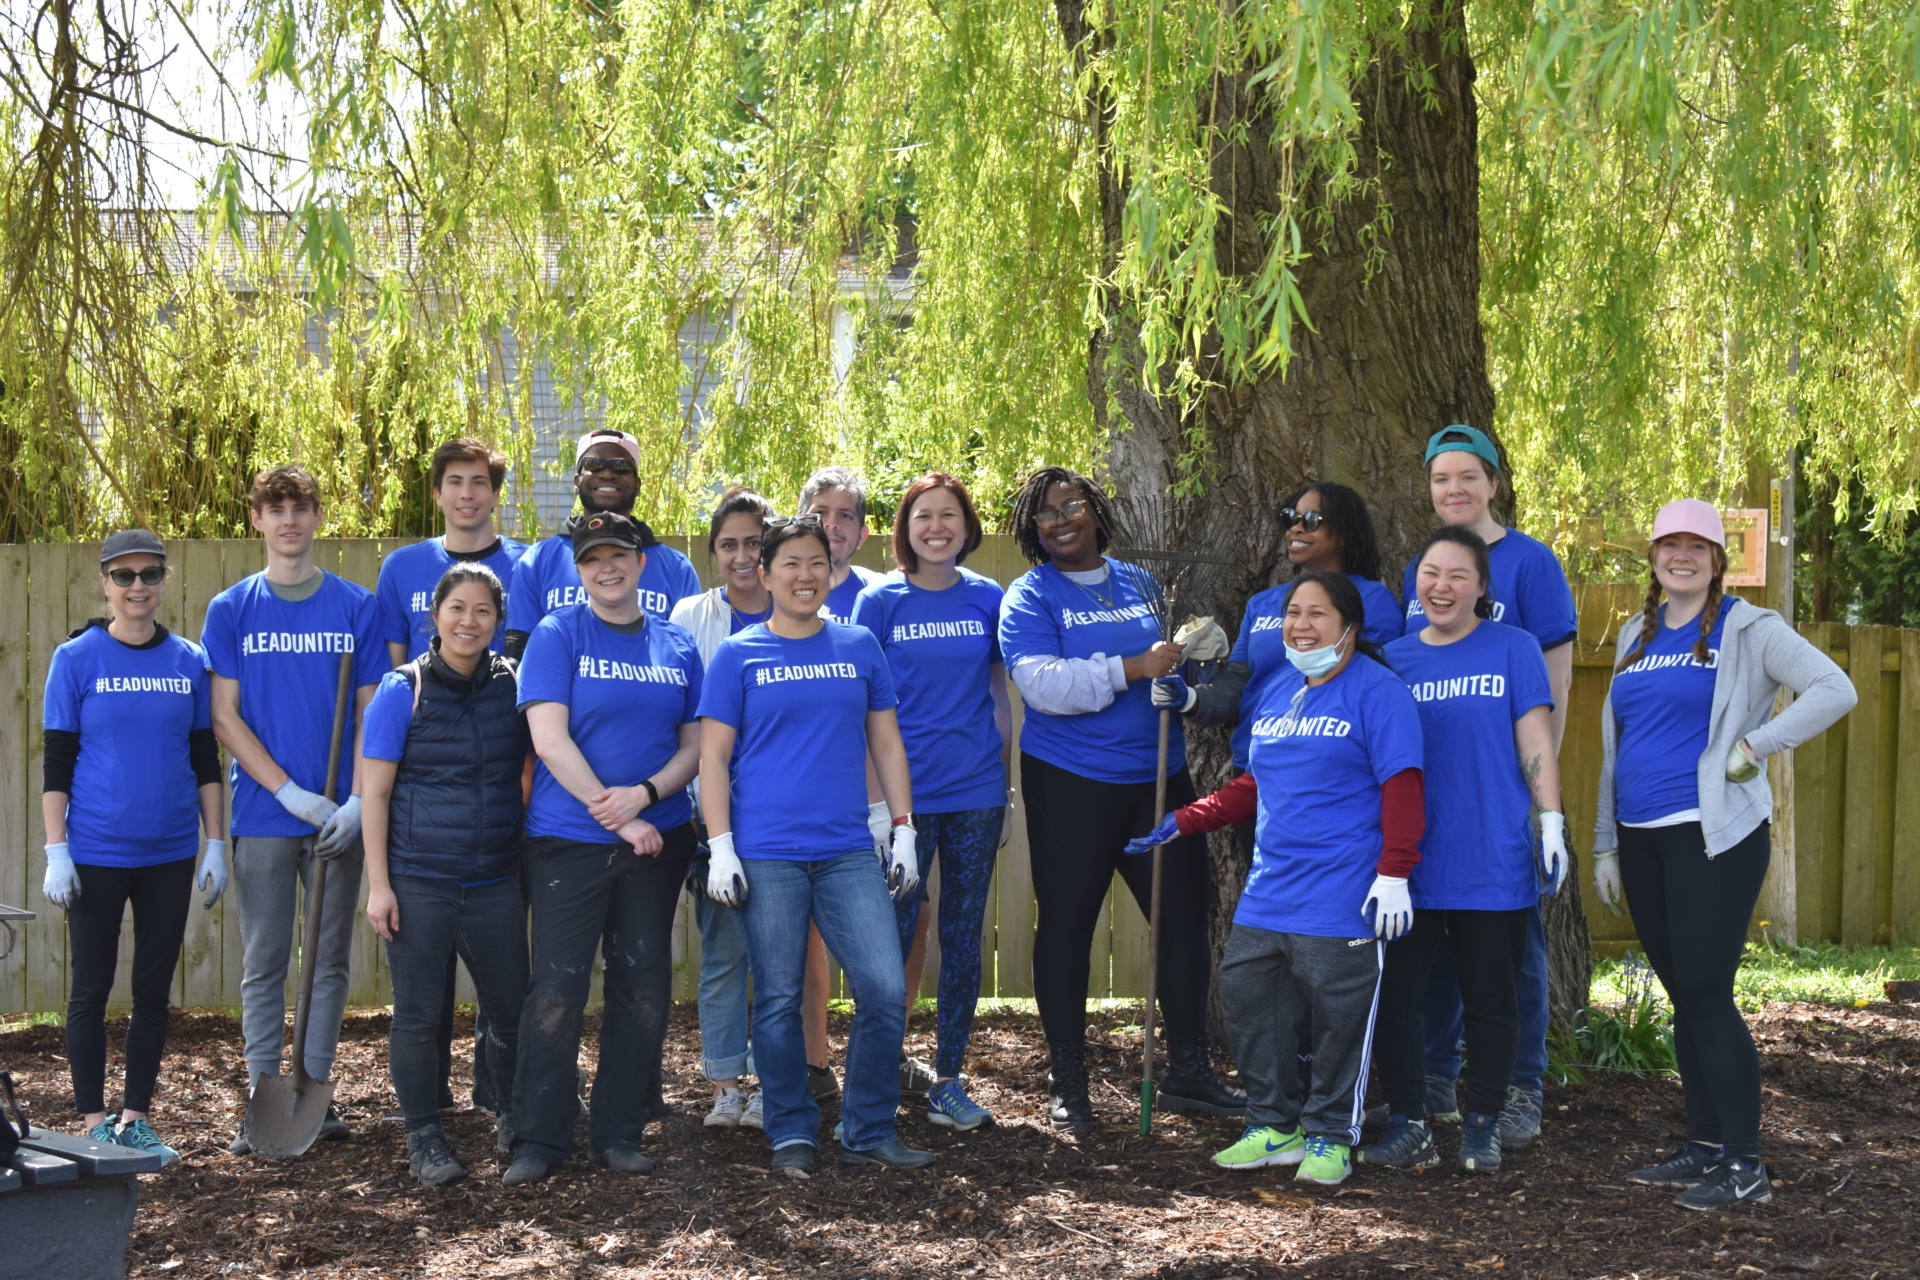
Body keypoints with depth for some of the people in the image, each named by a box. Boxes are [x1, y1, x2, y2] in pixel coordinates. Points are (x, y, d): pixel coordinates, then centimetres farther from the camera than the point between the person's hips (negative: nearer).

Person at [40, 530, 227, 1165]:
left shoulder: (189, 661, 5)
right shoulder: (77, 659, -3)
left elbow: (206, 760, 9)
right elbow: (56, 762, -3)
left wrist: (216, 846, 6)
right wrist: (57, 852, -8)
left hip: (170, 853, 3)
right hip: (96, 854, -3)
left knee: (154, 990, 9)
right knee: (91, 990, 4)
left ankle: (136, 1118, 20)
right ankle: (95, 1125, 14)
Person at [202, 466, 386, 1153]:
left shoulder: (357, 606, 4)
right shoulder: (230, 609, 3)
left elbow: (371, 712, 3)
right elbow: (225, 717, -1)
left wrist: (358, 800, -10)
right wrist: (291, 792, -11)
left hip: (337, 814, 1)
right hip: (263, 814, -1)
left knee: (329, 960, 7)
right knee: (264, 963, 4)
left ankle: (316, 1090, 16)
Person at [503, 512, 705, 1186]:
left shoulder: (678, 647, 10)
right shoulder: (558, 636, -2)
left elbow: (695, 745, 8)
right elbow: (549, 738, -11)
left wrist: (644, 793, -11)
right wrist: (616, 817, -14)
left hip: (656, 840, 4)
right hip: (568, 840, -4)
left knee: (644, 991, 7)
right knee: (556, 991, -5)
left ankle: (619, 1135, 17)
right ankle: (538, 1141, 2)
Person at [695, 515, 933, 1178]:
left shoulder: (860, 647, 11)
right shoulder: (738, 655, 3)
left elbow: (886, 744, 14)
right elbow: (714, 757, 2)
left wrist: (904, 832, 8)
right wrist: (720, 849, -6)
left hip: (848, 851, 2)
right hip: (767, 855, -2)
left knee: (886, 991, -5)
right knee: (778, 1001, 2)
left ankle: (868, 1131, 9)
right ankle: (792, 1134, 16)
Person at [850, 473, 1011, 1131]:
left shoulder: (988, 599, 6)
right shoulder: (879, 602, -1)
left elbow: (1000, 695, 12)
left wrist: (1005, 788, 10)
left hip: (976, 795, 3)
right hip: (904, 796, -2)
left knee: (964, 938, 8)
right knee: (895, 936, 1)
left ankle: (948, 1081, 17)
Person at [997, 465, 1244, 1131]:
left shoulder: (1138, 582, 13)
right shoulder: (1030, 597, -4)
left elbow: (1174, 660, 26)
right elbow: (1040, 681, -20)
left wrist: (1188, 662, 2)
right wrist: (1131, 670, -25)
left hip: (1159, 777, 5)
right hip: (1070, 784, -5)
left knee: (1183, 914, 6)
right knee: (1066, 926, 2)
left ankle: (1188, 1070, 18)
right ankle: (1068, 1084, 12)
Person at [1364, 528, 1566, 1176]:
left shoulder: (1512, 649, 2)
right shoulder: (1393, 658, 9)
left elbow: (1534, 742, 1)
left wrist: (1552, 823, -7)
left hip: (1492, 861, -2)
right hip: (1408, 861, 2)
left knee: (1489, 1001, 6)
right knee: (1393, 996, 1)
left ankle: (1482, 1127, 19)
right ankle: (1408, 1126, 13)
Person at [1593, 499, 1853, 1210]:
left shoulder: (1746, 629, -3)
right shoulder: (1635, 636, 16)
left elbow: (1835, 689, -14)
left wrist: (1752, 748, -16)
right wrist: (1605, 844, 17)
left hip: (1713, 836, -6)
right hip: (1642, 838, 6)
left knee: (1707, 993, -10)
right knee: (1682, 995, 10)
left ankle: (1745, 1164, -4)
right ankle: (1705, 1147, 17)